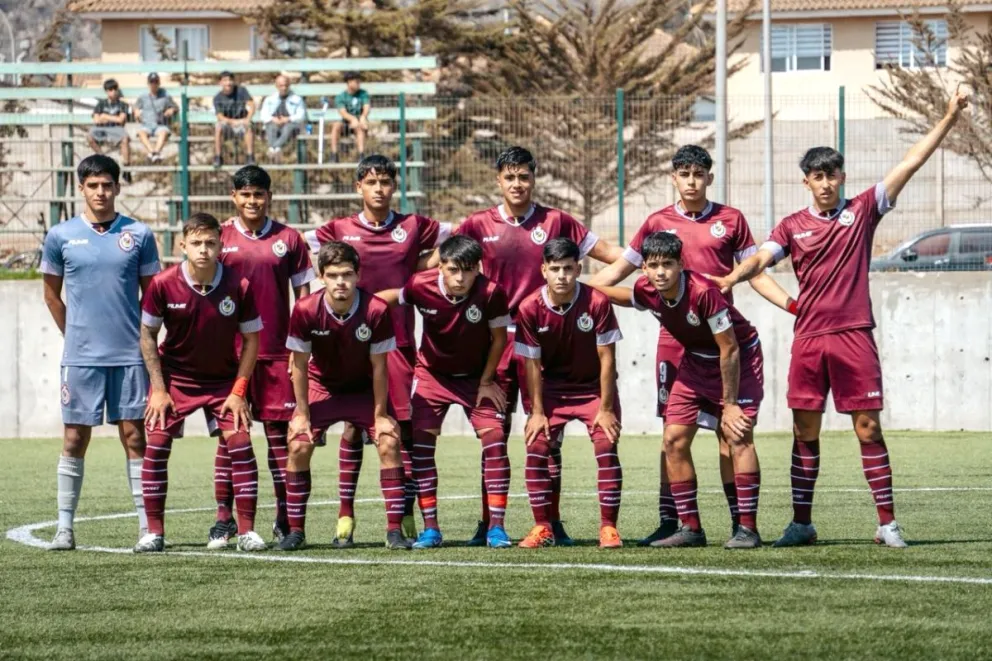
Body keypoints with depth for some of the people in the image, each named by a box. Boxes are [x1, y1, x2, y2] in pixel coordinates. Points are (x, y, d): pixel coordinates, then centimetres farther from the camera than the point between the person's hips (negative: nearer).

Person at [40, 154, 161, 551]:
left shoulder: (139, 235, 4)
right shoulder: (61, 236, 3)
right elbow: (52, 295, 13)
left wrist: (142, 337, 7)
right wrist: (76, 336, 12)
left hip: (130, 355, 0)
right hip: (80, 356, 0)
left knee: (134, 437, 1)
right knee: (75, 439, 2)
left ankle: (146, 525, 4)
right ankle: (64, 527, 7)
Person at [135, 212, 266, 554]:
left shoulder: (238, 286, -17)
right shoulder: (164, 285, -17)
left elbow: (251, 339, -5)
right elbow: (148, 334, -4)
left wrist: (238, 391, -10)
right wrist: (159, 389, -8)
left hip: (223, 380, 0)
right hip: (174, 377, 0)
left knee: (240, 443, -10)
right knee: (156, 445, -8)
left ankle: (247, 530, -2)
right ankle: (154, 531, 1)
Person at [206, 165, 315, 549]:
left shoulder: (288, 240, 6)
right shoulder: (220, 238, 5)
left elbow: (303, 294, 9)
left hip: (277, 353, 0)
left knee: (278, 431, 2)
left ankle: (285, 517, 9)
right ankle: (224, 519, 3)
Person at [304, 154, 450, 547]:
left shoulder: (414, 228, 5)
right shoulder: (340, 230, 5)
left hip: (399, 341, 0)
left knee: (405, 425, -2)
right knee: (352, 425, -1)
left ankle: (406, 514, 4)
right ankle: (345, 515, 3)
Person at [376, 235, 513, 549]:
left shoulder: (491, 293, -26)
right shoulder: (421, 286, -24)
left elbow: (498, 338, -11)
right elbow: (386, 298, -3)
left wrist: (486, 382, -6)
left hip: (477, 377, -1)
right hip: (432, 374, 1)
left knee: (494, 437, -14)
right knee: (421, 439, -11)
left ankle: (496, 527, -8)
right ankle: (430, 528, -3)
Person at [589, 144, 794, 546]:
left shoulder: (730, 220, 5)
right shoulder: (658, 223, 7)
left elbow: (754, 274, 9)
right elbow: (618, 270, 14)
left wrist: (794, 306, -2)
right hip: (674, 339, 1)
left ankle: (740, 521, 2)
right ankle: (669, 521, 5)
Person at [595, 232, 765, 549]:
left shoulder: (703, 292, -32)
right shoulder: (646, 292, -13)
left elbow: (729, 349, -26)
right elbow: (616, 295, 14)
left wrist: (730, 404, -22)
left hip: (739, 358, -7)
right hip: (696, 362, 7)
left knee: (737, 435, -20)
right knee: (674, 439, -1)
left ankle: (747, 529, -18)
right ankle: (690, 528, 6)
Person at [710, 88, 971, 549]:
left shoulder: (861, 211, 5)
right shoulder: (793, 226, 8)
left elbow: (910, 163, 2)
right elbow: (761, 257, -6)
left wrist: (948, 119, -2)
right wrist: (729, 279, -27)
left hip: (854, 337, -2)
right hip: (808, 340, 2)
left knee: (868, 429, -3)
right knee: (805, 432, 5)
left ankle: (888, 523, 1)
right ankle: (802, 523, 12)